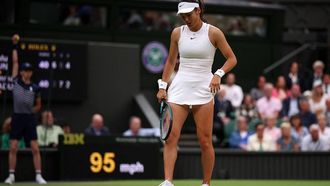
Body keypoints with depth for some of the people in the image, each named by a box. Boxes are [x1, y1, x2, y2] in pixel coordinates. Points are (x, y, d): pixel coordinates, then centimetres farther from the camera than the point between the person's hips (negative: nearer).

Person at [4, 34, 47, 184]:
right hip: (17, 117, 0)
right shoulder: (16, 81, 4)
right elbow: (15, 61, 4)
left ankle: (38, 176, 0)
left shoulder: (35, 88, 5)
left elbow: (38, 106, 17)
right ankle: (11, 175, 4)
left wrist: (30, 110, 1)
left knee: (35, 149, -3)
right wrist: (15, 45, 3)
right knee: (13, 148, -2)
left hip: (29, 118, 0)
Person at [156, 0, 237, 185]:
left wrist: (218, 75, -15)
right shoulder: (177, 33, 6)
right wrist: (162, 86, 9)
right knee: (171, 136, -11)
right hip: (179, 87, 2)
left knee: (205, 141, -2)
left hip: (203, 88, -2)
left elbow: (232, 58, 2)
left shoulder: (213, 33, -3)